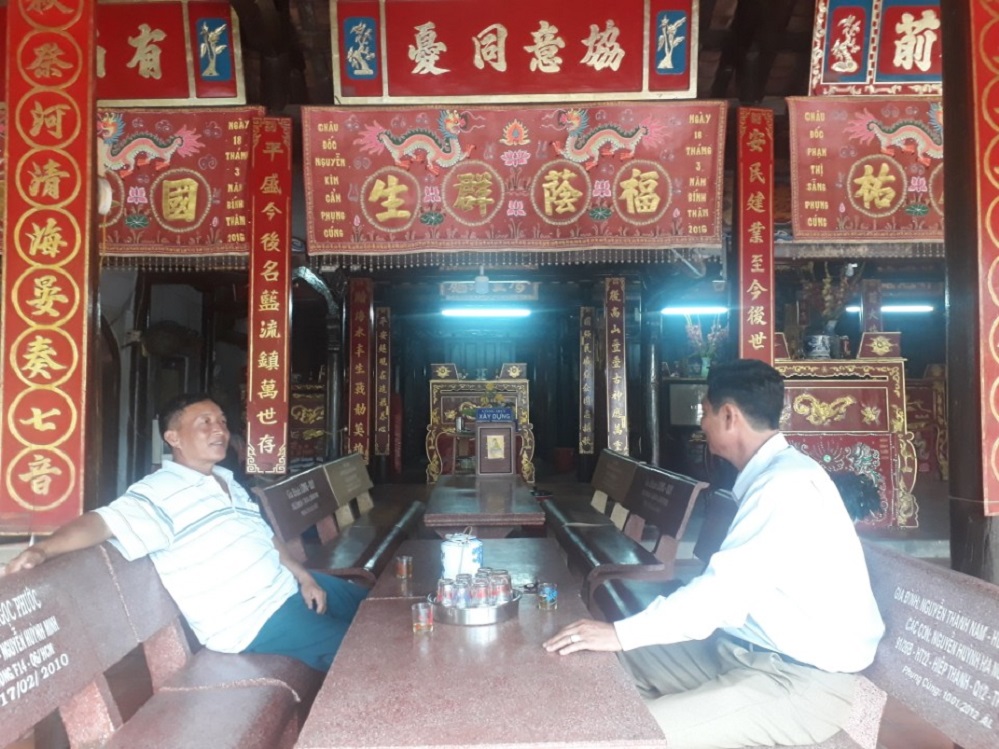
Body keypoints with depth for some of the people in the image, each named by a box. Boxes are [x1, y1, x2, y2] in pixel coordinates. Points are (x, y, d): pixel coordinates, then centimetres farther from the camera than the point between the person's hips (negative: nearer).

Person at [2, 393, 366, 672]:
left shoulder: (228, 482, 11)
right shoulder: (159, 492, -16)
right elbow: (103, 522, -29)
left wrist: (304, 576, 9)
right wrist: (42, 549, -46)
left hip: (289, 588, 9)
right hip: (255, 620, -9)